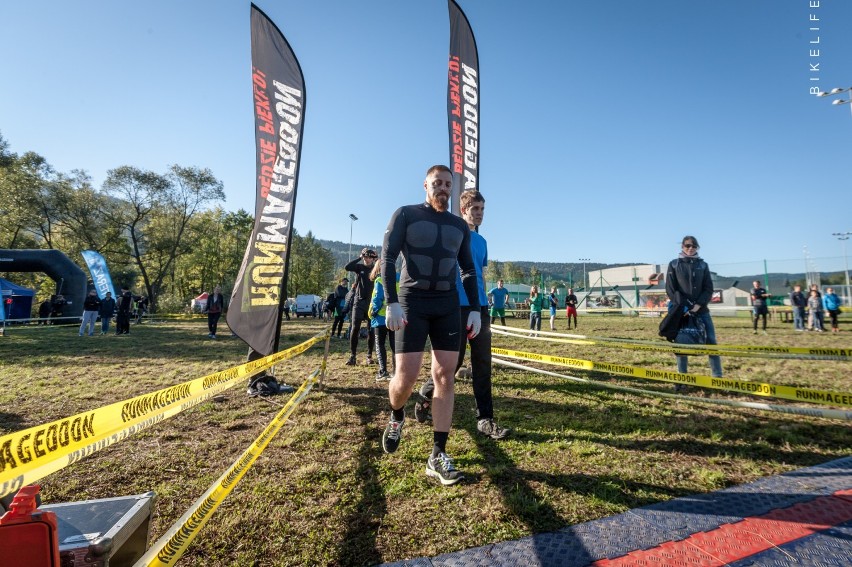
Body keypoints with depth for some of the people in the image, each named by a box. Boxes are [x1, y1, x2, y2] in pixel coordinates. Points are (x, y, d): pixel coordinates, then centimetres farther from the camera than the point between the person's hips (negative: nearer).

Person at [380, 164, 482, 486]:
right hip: (412, 302, -3)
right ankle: (396, 418, 27)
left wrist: (475, 309, 5)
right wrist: (392, 303, -17)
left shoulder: (459, 226, 13)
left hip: (448, 306, 4)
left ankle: (438, 457, 6)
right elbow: (387, 259, -6)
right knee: (406, 376, -8)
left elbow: (468, 270, 16)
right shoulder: (405, 215, 2)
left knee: (445, 377, -2)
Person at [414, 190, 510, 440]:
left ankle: (485, 419, 9)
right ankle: (425, 395, 25)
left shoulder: (481, 241, 17)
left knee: (483, 364, 3)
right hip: (457, 306, -6)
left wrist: (485, 306, 18)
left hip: (480, 307, 6)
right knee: (454, 361, -1)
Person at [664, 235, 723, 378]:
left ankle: (717, 376, 7)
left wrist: (698, 305, -11)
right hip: (681, 310, -2)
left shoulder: (703, 265, 9)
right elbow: (670, 289, -3)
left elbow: (709, 289, 3)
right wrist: (683, 307, -11)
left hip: (701, 309, 2)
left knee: (711, 342, 0)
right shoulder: (674, 265, 3)